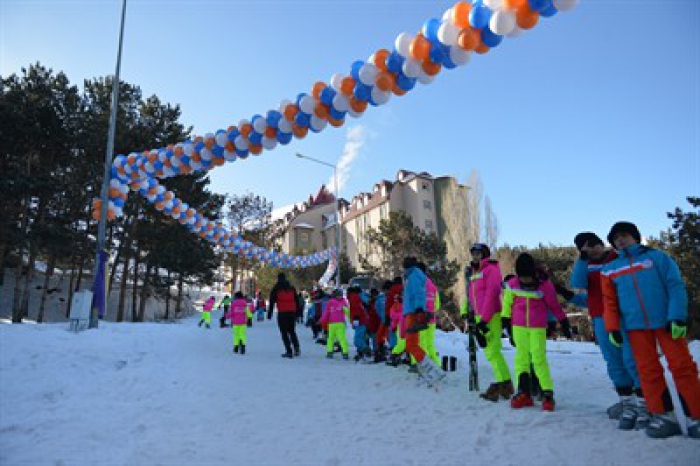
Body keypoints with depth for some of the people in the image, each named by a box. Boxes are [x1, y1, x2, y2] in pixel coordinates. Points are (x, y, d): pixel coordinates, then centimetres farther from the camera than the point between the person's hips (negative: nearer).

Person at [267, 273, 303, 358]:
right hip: (292, 312, 4)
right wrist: (298, 312, 18)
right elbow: (297, 301, 15)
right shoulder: (291, 288, 14)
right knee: (292, 331, 17)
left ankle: (289, 351, -2)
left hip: (282, 313, -4)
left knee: (284, 333, 2)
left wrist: (269, 313, 2)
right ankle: (296, 348, 3)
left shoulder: (276, 288, 2)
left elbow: (272, 301, -1)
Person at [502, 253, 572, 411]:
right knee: (521, 357, 6)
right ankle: (523, 393, 13)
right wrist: (506, 320, 11)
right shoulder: (512, 284, -6)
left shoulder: (544, 284, -11)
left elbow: (554, 304, 1)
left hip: (538, 327, -3)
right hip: (518, 326, 3)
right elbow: (507, 302, 7)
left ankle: (548, 394, 5)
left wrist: (564, 322, 8)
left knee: (539, 358, -5)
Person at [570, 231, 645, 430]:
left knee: (631, 359, -6)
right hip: (600, 319, 4)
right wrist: (582, 258, -11)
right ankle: (627, 403, 15)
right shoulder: (586, 265, 11)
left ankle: (644, 404, 2)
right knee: (614, 362, 7)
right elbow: (577, 283, -6)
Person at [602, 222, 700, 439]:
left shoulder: (657, 256, 4)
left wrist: (678, 316, -13)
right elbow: (609, 301, 10)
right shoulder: (610, 269, 11)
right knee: (648, 371, 3)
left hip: (666, 320, -2)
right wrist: (613, 327, 1)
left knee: (682, 366, -1)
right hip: (635, 326, 2)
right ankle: (664, 416, 12)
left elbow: (675, 286, -2)